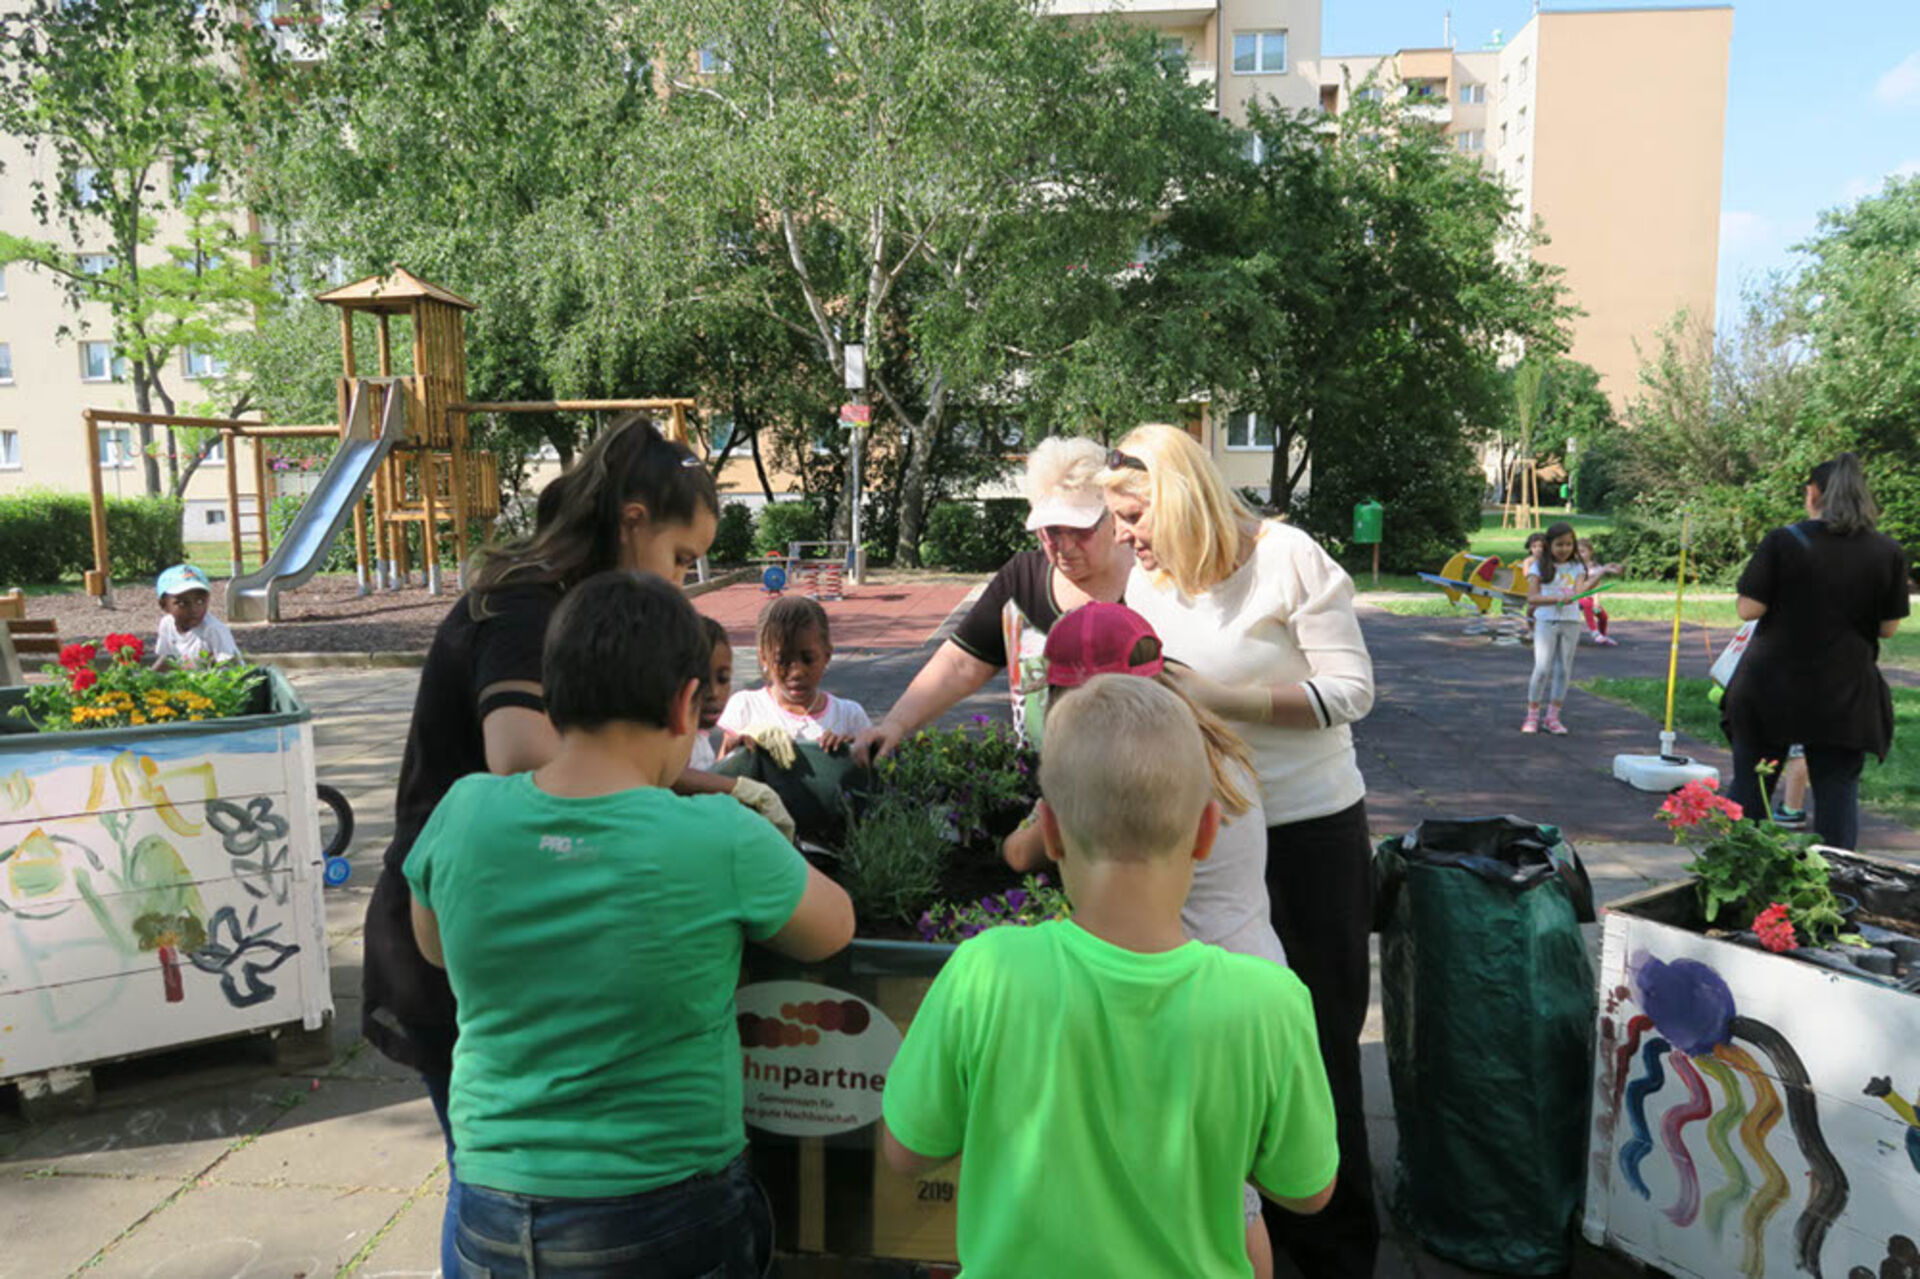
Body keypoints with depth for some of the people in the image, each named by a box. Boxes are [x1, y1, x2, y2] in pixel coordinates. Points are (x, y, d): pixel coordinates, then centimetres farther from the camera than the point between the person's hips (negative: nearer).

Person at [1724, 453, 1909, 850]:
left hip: (1770, 688, -1)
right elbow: (1888, 628, 2)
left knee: (1748, 785, 10)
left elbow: (1749, 609, -12)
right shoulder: (1889, 553, -1)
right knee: (1838, 791, 9)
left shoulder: (1783, 541, -9)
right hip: (1844, 697, 1)